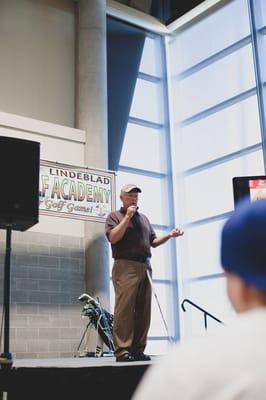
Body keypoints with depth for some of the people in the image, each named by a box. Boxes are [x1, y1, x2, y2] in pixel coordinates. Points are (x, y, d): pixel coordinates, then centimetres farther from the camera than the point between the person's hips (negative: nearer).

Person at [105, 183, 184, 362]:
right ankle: (122, 350, -11)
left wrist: (169, 235, 7)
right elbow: (113, 238, -9)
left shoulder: (143, 218, 25)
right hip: (125, 267, -6)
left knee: (143, 310, 3)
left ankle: (138, 350, 7)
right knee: (124, 308, -12)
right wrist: (127, 217, -9)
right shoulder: (115, 216, 8)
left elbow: (153, 242, 23)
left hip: (145, 267, 6)